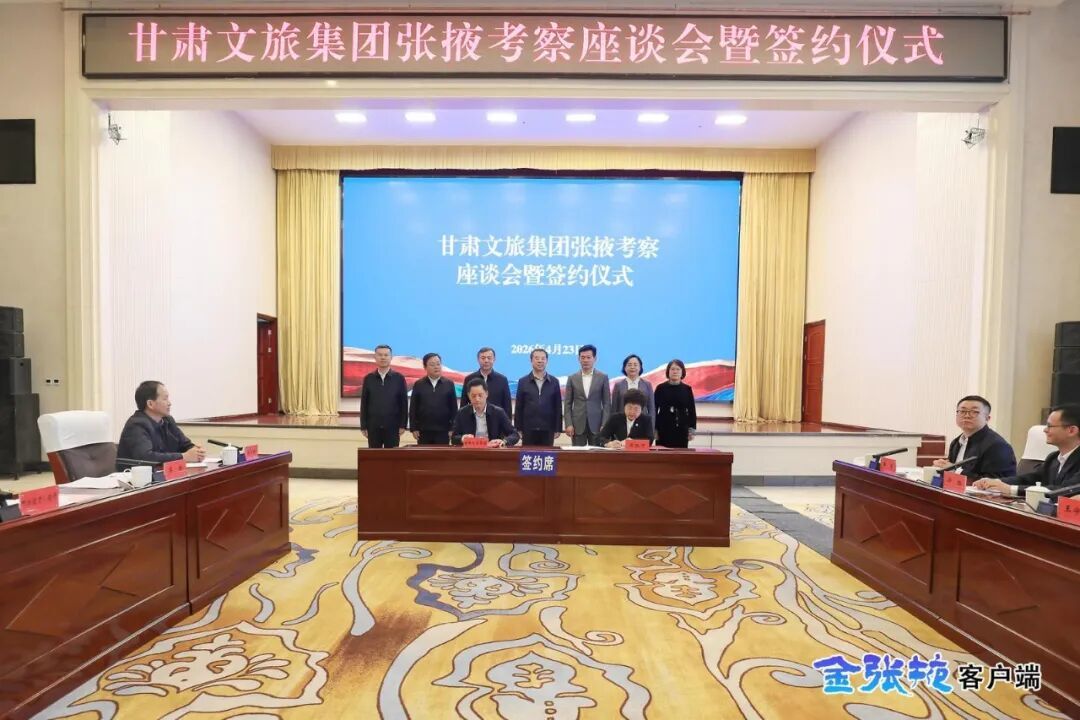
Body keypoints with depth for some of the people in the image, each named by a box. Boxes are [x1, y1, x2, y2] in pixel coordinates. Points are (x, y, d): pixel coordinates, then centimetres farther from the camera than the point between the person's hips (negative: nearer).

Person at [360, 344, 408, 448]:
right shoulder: (368, 378, 4)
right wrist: (363, 426, 1)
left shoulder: (399, 378, 0)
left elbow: (404, 403, 0)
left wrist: (403, 425, -4)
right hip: (373, 426, 1)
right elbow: (364, 404, 5)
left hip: (392, 426, -1)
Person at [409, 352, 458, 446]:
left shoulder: (449, 384, 3)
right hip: (423, 430, 1)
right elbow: (413, 408, 4)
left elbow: (454, 408, 3)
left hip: (443, 430, 0)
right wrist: (413, 428, -1)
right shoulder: (418, 385, 4)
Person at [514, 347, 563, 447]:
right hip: (528, 429, 0)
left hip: (548, 429, 0)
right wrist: (518, 428, -1)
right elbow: (518, 407, 4)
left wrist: (557, 429, 2)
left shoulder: (554, 382, 6)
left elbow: (558, 407, 6)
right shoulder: (523, 382, 4)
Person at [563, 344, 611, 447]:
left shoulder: (603, 377, 4)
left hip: (596, 425, -1)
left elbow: (607, 403, 3)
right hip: (577, 425, 1)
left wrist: (604, 425, -6)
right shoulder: (572, 378, 6)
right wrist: (568, 424, -4)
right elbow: (567, 404, 6)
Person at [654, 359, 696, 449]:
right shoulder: (660, 388, 0)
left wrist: (692, 429, 1)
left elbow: (692, 410, 6)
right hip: (663, 429, -1)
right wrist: (654, 428, -2)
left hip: (682, 429, 1)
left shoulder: (687, 389, 5)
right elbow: (654, 409, 2)